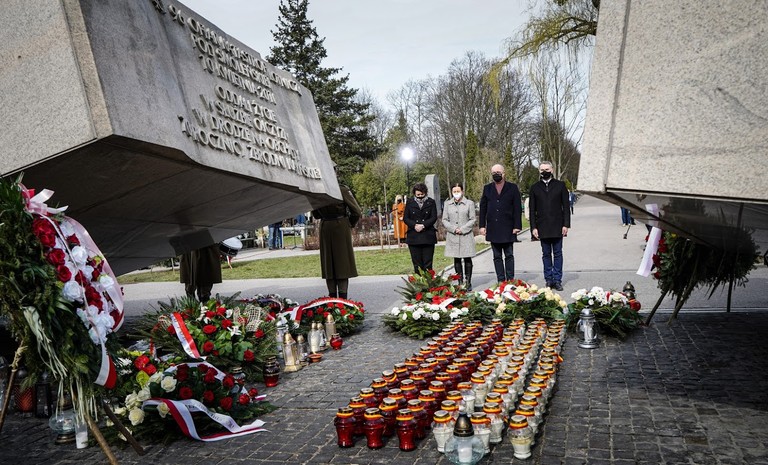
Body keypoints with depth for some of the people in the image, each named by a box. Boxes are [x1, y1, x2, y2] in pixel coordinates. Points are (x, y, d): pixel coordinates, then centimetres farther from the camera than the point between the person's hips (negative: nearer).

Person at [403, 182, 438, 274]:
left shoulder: (431, 202, 8)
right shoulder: (410, 202, 10)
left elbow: (434, 218, 0)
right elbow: (405, 218, 6)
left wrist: (423, 225, -14)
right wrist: (414, 225, -12)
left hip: (428, 237, -1)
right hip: (413, 237, 1)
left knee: (428, 263, -2)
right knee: (417, 263, 1)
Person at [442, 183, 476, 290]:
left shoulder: (469, 203, 2)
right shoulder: (447, 204, 8)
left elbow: (472, 220, 0)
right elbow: (444, 220, 7)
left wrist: (462, 229, -11)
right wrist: (453, 229, -8)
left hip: (466, 235, -2)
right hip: (452, 236, 2)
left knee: (467, 259, 1)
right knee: (456, 260, 5)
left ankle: (468, 282, 9)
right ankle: (460, 282, 12)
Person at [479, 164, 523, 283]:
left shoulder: (512, 187, 4)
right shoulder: (487, 188, 11)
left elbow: (517, 208, 0)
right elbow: (483, 208, 10)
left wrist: (517, 226, -7)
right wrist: (482, 225, 3)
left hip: (508, 228, -2)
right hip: (493, 228, 2)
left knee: (509, 255, 2)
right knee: (497, 256, 6)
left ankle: (510, 280, 7)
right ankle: (500, 280, 11)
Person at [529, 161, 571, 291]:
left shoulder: (560, 185, 6)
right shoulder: (535, 187, 7)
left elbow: (566, 206, 4)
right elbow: (532, 209, 6)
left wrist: (566, 224, -4)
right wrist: (533, 227, -2)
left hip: (557, 227, -1)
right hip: (543, 228, 1)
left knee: (557, 254, 3)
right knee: (546, 254, 6)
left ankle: (557, 280, 8)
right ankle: (549, 280, 12)